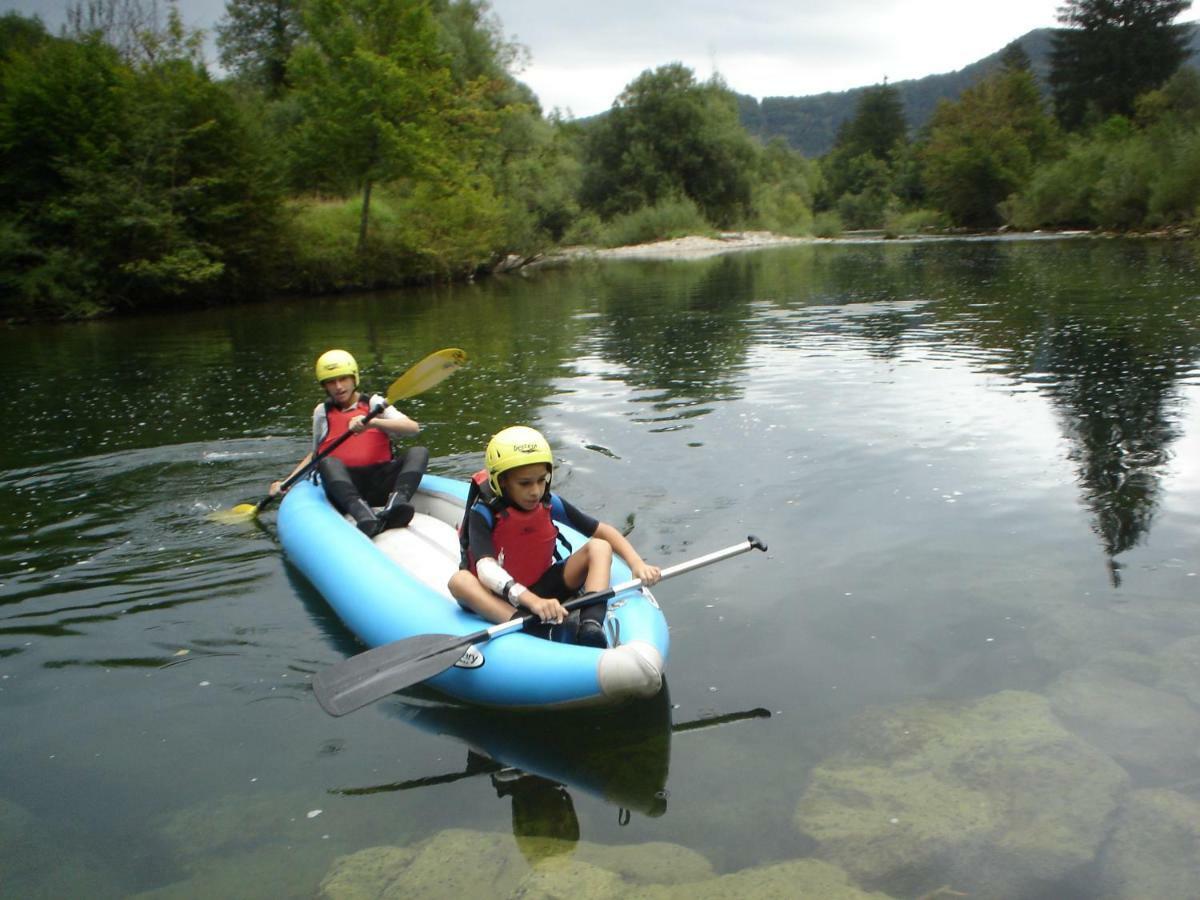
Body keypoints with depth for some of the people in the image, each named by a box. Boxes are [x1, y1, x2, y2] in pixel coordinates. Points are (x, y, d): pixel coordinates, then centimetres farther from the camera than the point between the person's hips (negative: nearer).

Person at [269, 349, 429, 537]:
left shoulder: (374, 403, 10)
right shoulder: (322, 412, 18)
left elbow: (413, 428, -7)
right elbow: (315, 454, 30)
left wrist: (373, 422, -22)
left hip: (381, 485, 0)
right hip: (343, 484, 0)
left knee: (418, 452, -22)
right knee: (328, 462, -30)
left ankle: (396, 503, -50)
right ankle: (363, 515, -55)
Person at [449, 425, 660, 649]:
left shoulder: (550, 505, -5)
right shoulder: (484, 514, -17)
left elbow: (603, 531, -1)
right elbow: (486, 569, -34)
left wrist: (637, 564, -19)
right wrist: (532, 601, -49)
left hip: (544, 589, 4)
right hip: (502, 600, -4)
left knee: (599, 548, -14)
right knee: (459, 581, -35)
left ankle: (591, 624, -38)